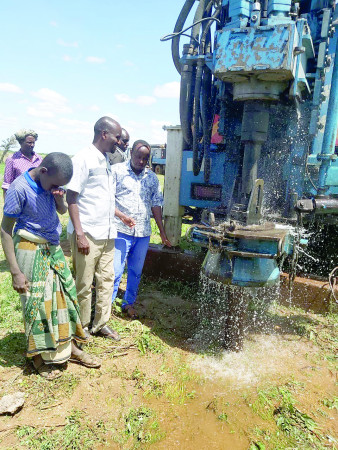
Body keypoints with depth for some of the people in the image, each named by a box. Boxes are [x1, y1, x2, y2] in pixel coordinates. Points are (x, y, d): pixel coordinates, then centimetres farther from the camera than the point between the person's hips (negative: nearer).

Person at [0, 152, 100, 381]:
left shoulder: (50, 182, -1)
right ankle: (39, 356, 25)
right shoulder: (20, 188, -18)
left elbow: (63, 210, 15)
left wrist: (59, 198, -10)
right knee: (36, 303, 4)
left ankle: (70, 347, 27)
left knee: (65, 295, 10)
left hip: (53, 248, 6)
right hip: (31, 251, -6)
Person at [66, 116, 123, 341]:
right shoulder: (84, 159, -10)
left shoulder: (106, 161, 14)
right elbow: (71, 197, -14)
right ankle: (82, 328, 25)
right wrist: (79, 234, -19)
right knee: (84, 284, 6)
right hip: (87, 234, -8)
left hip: (107, 234, 8)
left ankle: (101, 324, 28)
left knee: (107, 279, 13)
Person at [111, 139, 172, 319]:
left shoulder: (152, 177, 12)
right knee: (115, 271, -5)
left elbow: (156, 205, 15)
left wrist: (162, 232, 13)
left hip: (143, 232, 5)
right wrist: (122, 216, -20)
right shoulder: (117, 171, -1)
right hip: (121, 231, -4)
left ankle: (129, 303, 31)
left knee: (136, 271, 14)